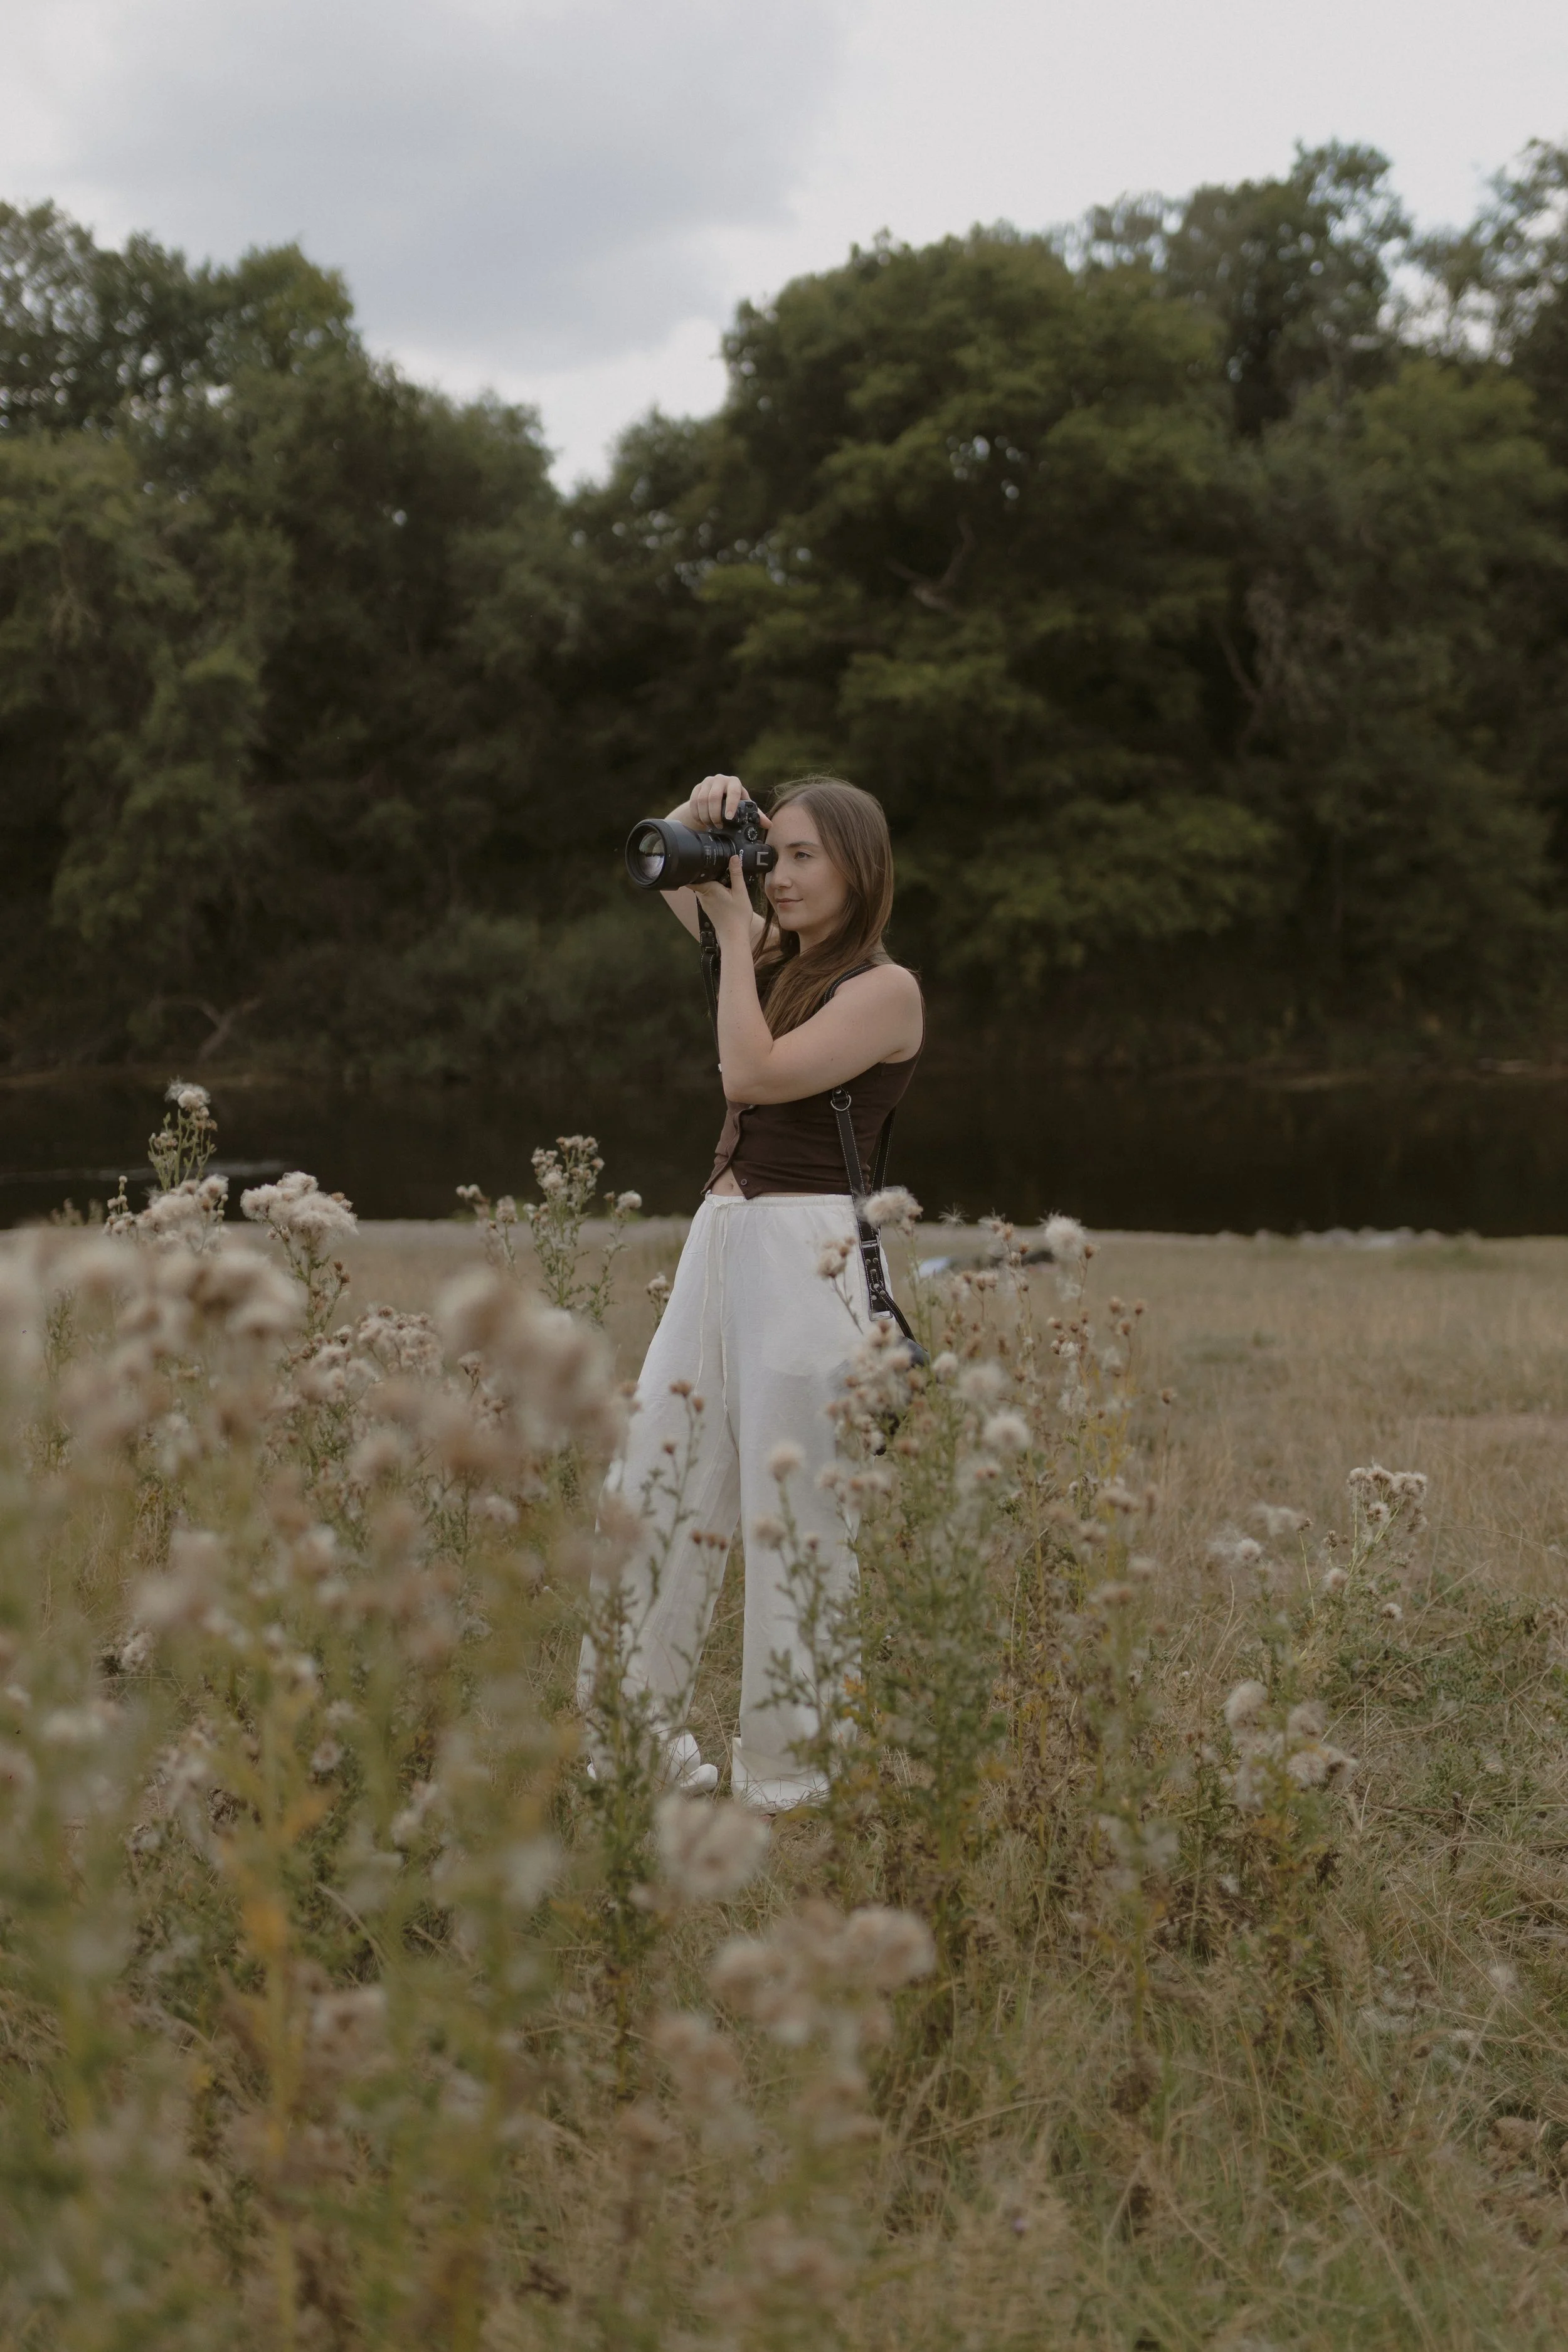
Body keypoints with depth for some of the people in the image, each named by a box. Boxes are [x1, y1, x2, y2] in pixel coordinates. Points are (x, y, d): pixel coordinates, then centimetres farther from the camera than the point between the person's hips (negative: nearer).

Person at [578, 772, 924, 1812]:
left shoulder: (884, 988, -6)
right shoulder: (781, 952, 16)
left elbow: (755, 1072, -17)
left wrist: (735, 932, -9)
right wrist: (701, 819, 6)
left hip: (808, 1252, -8)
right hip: (720, 1239, 8)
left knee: (791, 1514, -4)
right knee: (652, 1485, 8)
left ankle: (788, 1774, 5)